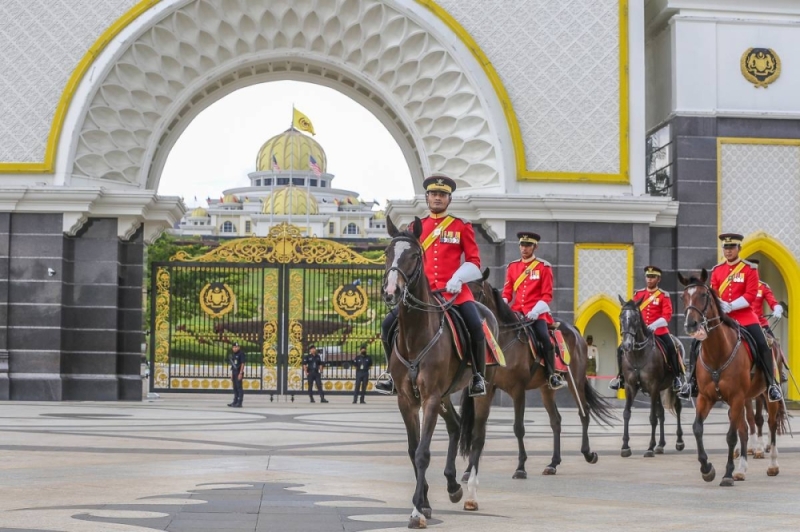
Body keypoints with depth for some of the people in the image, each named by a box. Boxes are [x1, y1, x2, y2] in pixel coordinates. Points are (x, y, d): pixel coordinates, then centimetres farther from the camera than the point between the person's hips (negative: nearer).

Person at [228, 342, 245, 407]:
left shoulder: (241, 354, -9)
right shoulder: (232, 355, 14)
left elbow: (242, 364, -12)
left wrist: (240, 373, -17)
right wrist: (232, 374, 16)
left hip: (239, 373, -8)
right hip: (234, 373, 8)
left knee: (239, 387, -7)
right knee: (235, 388, 13)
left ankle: (239, 403, -7)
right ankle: (235, 402, 20)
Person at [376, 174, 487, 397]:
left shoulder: (462, 226, 6)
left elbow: (474, 262, 4)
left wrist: (457, 279, -14)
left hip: (454, 290, -3)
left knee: (476, 327, -26)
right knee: (389, 324, -11)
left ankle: (478, 376, -6)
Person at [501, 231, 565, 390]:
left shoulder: (544, 267, 2)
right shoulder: (512, 267, 12)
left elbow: (547, 295, -2)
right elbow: (507, 292, 13)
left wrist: (535, 311, -17)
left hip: (536, 313, -4)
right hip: (516, 312, 4)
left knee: (544, 337, -23)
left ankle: (552, 376, -13)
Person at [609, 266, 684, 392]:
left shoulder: (664, 296, -1)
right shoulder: (638, 294, 9)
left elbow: (667, 315, -10)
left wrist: (654, 325, -25)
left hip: (659, 331, -3)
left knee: (671, 349, -26)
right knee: (622, 349, -8)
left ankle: (678, 377, -10)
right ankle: (621, 377, 6)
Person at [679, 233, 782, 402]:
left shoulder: (750, 269, -4)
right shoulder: (717, 270, 7)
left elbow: (751, 295, -10)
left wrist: (730, 306, -20)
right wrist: (717, 305, -15)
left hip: (744, 317, -3)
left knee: (763, 346, -17)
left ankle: (771, 384, -3)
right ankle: (694, 382, 7)